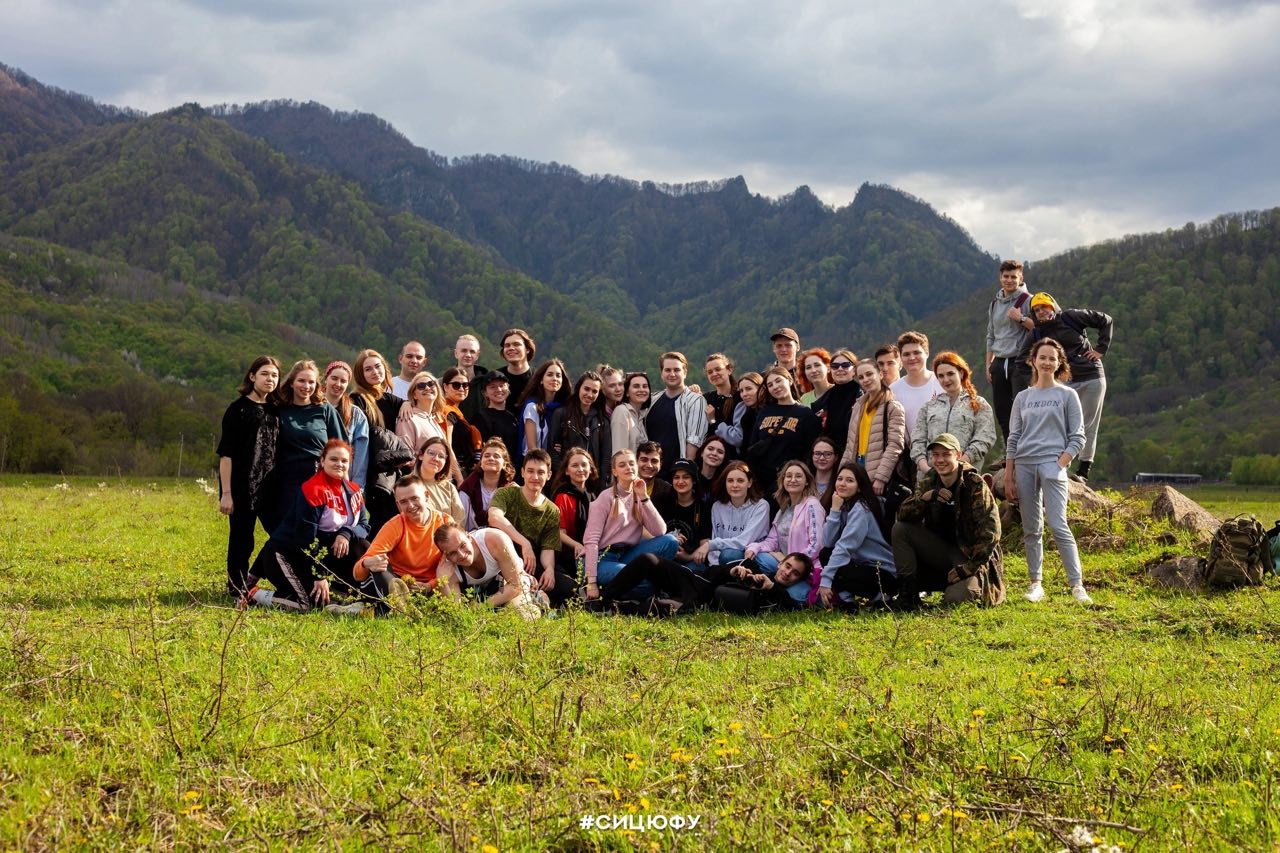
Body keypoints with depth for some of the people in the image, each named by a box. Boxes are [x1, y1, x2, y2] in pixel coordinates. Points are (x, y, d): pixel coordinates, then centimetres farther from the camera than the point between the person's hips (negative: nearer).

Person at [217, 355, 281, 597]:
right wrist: (226, 493, -14)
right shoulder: (238, 409, -5)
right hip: (243, 486, -6)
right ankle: (237, 588, 14)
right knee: (242, 539, 1)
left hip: (270, 486, 6)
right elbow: (225, 454, -8)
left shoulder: (275, 411, 12)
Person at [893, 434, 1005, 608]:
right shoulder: (927, 483, 1)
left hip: (970, 555, -5)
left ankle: (976, 582, 5)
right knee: (899, 529, -14)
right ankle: (907, 588, -8)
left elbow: (990, 532, -17)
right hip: (940, 551, 5)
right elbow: (902, 515, -5)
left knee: (956, 598, -30)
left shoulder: (975, 485, -15)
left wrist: (969, 566, -21)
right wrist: (925, 497, -24)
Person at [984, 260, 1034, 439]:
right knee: (1001, 411, 5)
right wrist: (988, 364, 18)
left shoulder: (1028, 300, -3)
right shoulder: (995, 303, 16)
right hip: (999, 363, 6)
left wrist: (1021, 318, -19)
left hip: (1019, 362, -6)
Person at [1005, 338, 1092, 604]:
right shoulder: (1023, 398, 15)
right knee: (1031, 530, 5)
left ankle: (1077, 586, -13)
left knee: (1058, 526, -14)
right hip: (1023, 465, 4)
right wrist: (1008, 478, 7)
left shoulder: (1067, 395, 7)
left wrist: (1060, 464, -10)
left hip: (1052, 464, -4)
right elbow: (1013, 440, 14)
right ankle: (1036, 585, 10)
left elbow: (1077, 437, 3)